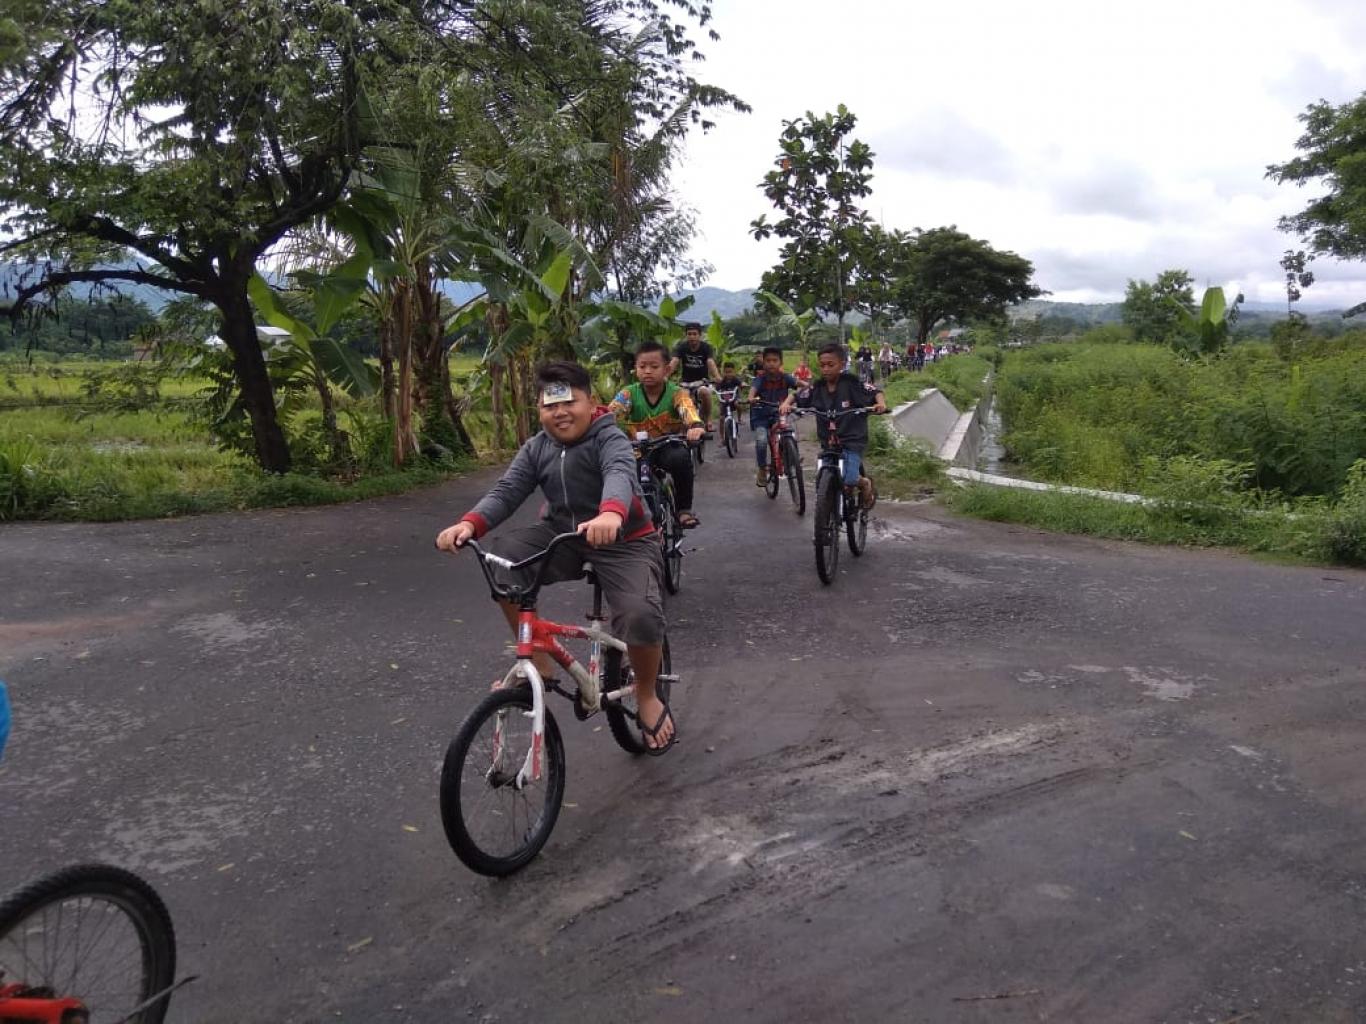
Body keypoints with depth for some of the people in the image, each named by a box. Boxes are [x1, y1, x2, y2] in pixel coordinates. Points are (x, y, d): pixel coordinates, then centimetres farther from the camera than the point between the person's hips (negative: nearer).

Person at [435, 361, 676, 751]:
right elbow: (506, 491, -12)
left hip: (624, 541, -4)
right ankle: (538, 661, -6)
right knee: (503, 558, -22)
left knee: (641, 617, -28)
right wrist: (469, 524, -33)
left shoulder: (610, 439, -17)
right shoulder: (537, 448, 0)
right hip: (561, 535, 5)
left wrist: (611, 514, -63)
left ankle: (647, 695, 6)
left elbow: (620, 474, -39)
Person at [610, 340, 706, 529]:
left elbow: (688, 409, -30)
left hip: (668, 447, -2)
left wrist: (695, 426, -54)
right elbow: (611, 412, -21)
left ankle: (684, 509, -12)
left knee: (681, 457, -34)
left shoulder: (676, 393, -9)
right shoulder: (628, 394, -5)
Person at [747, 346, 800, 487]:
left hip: (778, 414, 2)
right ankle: (762, 469, -2)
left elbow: (798, 383, -22)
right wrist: (751, 398, -54)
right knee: (761, 440, -24)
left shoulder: (785, 378, -7)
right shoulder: (761, 378, -13)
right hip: (761, 415, -2)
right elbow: (753, 388, -31)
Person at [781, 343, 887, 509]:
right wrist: (786, 404, -14)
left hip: (853, 439, -4)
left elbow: (876, 392, -7)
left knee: (849, 479, -18)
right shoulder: (817, 388, 0)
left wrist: (881, 403, -27)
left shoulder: (852, 383, -10)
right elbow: (796, 397, 6)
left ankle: (865, 484, 17)